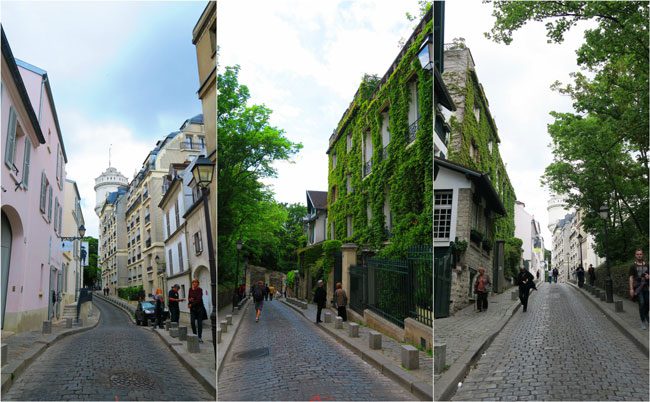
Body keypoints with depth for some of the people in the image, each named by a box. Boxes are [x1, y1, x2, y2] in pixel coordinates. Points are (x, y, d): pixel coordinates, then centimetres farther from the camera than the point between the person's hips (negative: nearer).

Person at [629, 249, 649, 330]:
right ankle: (643, 322, -4)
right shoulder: (633, 266, 2)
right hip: (638, 287, -3)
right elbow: (631, 278, 0)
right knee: (641, 303, -11)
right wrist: (631, 289, -7)